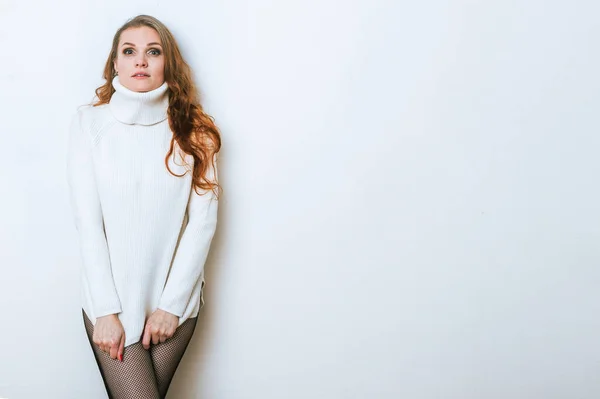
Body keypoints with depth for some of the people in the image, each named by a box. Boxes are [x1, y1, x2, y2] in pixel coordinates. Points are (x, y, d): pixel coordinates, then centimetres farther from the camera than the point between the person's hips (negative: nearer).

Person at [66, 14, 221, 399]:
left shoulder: (192, 129, 0)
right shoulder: (90, 122, -5)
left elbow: (203, 220, -3)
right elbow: (87, 222, -7)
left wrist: (172, 304, -8)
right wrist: (105, 311, -10)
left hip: (175, 300, 2)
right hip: (110, 300, -1)